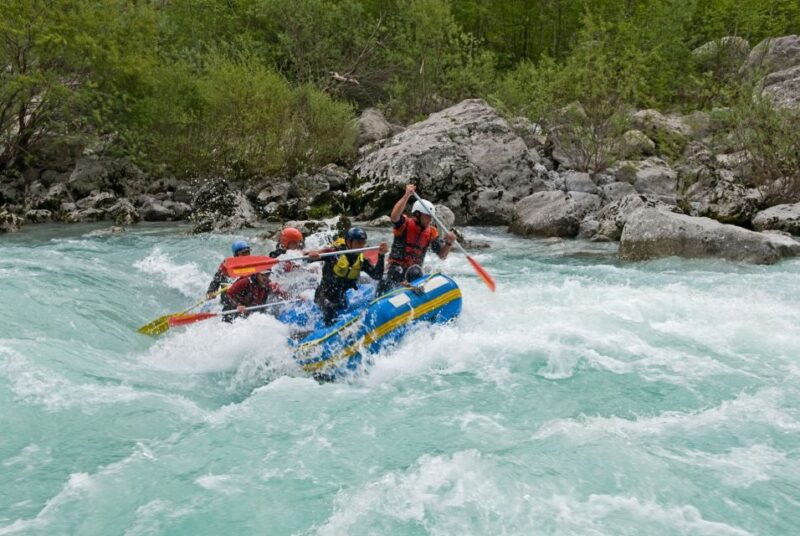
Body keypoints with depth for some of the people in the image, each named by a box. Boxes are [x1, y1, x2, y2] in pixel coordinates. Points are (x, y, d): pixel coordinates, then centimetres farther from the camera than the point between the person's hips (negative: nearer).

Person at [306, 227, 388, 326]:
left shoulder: (362, 261, -5)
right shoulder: (335, 252, -19)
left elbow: (377, 276, -15)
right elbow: (306, 258, -23)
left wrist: (381, 256, -26)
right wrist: (311, 255, -49)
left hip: (341, 297, 6)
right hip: (324, 295, -6)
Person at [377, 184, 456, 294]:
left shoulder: (431, 233, 8)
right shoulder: (404, 224, -7)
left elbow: (442, 255, 6)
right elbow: (394, 216, -31)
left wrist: (449, 243, -14)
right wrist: (407, 196, -38)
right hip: (397, 269, -6)